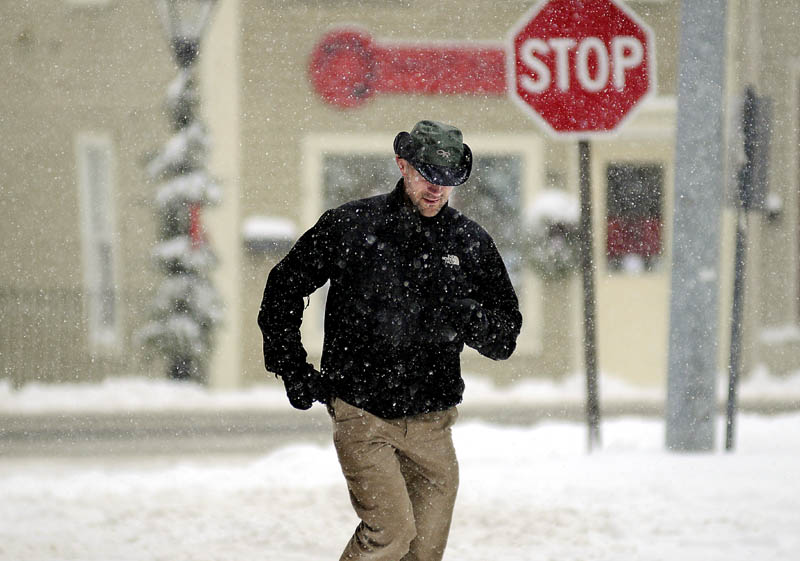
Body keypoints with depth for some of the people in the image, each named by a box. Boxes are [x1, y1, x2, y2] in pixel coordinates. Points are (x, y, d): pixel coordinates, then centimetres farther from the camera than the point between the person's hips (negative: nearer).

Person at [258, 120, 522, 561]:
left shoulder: (470, 243, 5)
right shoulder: (351, 226, -2)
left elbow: (506, 339, 10)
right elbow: (284, 288, 10)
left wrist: (472, 321, -12)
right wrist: (293, 370, 3)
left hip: (430, 422, 4)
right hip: (362, 414, -4)